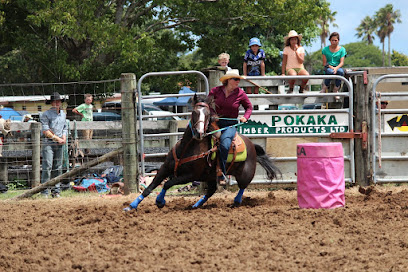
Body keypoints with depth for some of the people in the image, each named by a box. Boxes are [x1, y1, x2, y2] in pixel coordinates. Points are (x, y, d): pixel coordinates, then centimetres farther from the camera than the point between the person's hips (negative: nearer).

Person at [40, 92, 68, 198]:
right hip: (48, 143, -6)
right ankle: (44, 192, -11)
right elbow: (45, 131, -11)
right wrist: (57, 138, -11)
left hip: (59, 145, 6)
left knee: (58, 168, 7)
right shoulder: (46, 114, -5)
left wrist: (64, 138, 5)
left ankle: (56, 191, 12)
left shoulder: (63, 114, 16)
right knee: (47, 167, -11)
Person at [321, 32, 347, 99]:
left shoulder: (342, 49, 7)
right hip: (328, 67, -1)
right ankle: (324, 88, -22)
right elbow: (324, 63, 4)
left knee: (341, 71, -37)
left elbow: (342, 62, -4)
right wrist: (331, 67, -15)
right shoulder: (325, 49, 7)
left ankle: (336, 90, -24)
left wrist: (336, 68, -24)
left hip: (338, 67, 1)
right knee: (330, 71, -39)